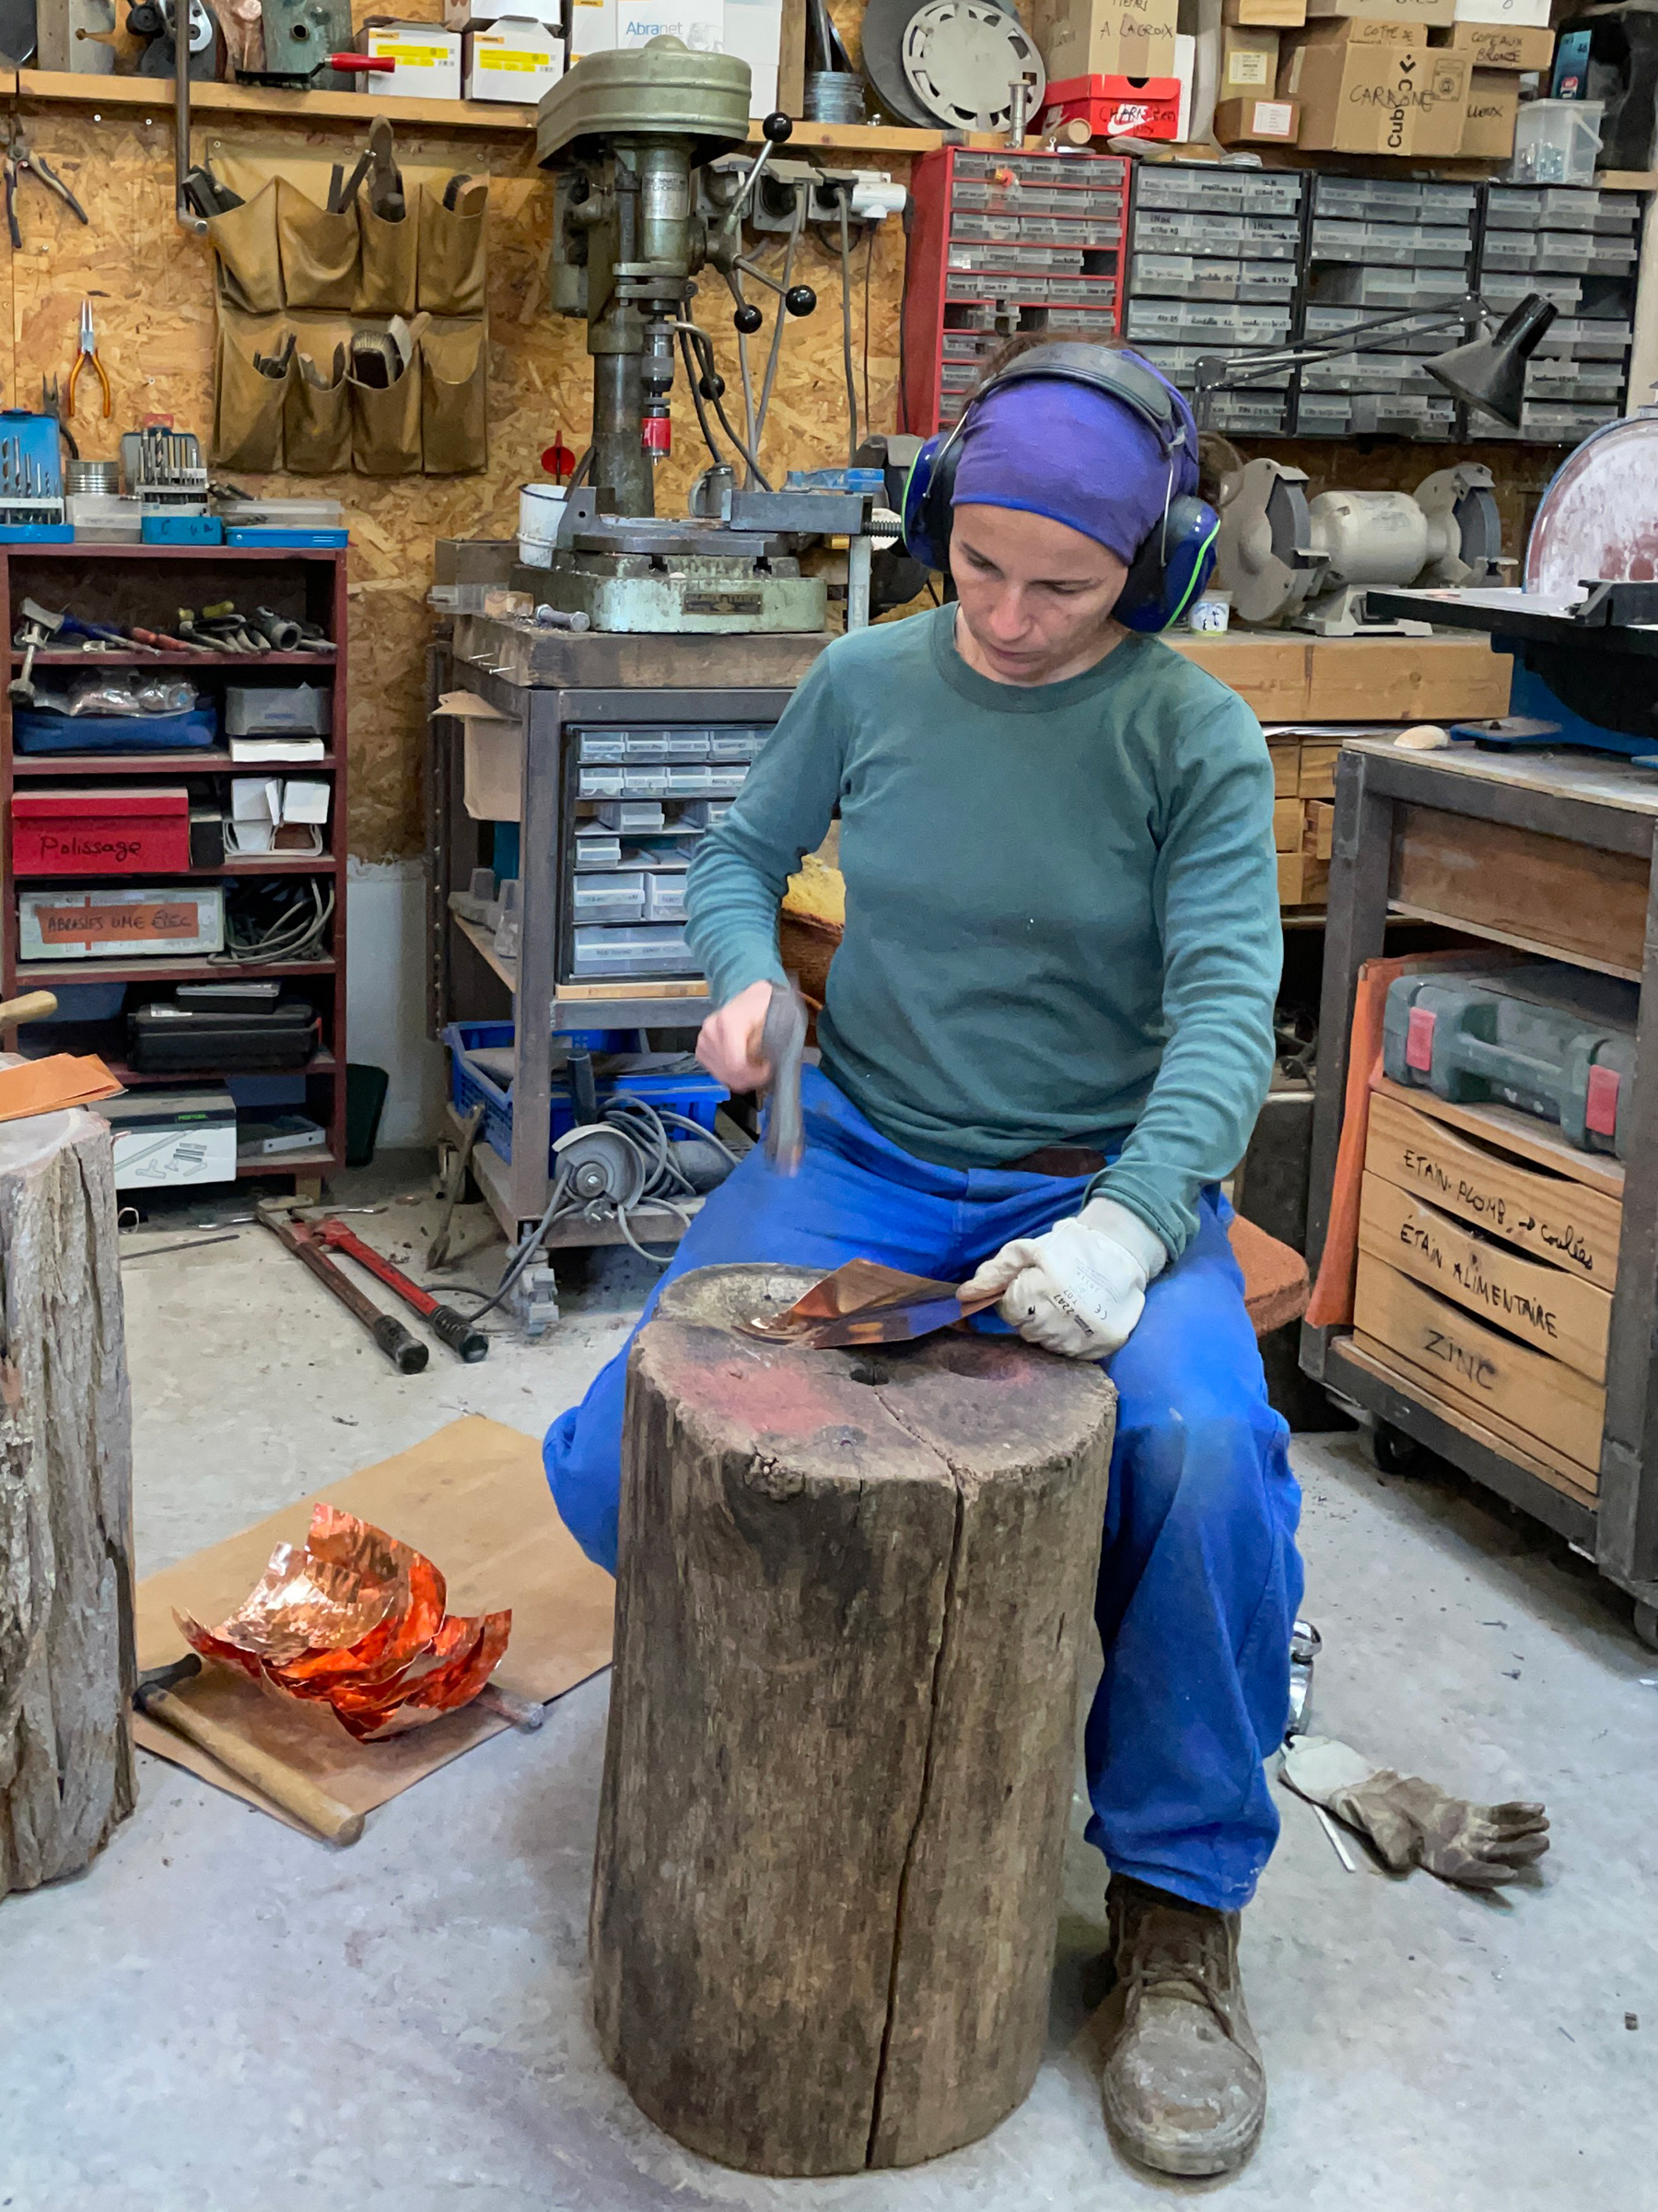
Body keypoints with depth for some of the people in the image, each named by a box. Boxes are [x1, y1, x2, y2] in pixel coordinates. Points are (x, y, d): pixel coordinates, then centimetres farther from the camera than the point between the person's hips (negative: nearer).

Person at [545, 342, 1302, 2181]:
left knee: (1208, 1454, -32)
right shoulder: (866, 682, 1)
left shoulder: (1196, 740, -7)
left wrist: (1129, 1224, -34)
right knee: (617, 1462, -17)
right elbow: (742, 852, 17)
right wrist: (748, 975, -7)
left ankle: (1179, 1908, -8)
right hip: (861, 1155, 3)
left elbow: (1227, 1008, -16)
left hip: (1099, 1184, -2)